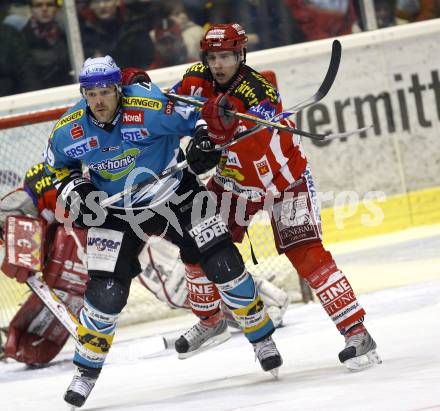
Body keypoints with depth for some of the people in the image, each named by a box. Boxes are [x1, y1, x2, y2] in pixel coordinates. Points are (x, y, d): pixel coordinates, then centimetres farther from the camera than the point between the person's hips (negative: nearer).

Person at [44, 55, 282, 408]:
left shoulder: (150, 107, -27)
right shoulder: (68, 132, -16)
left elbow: (201, 114, -13)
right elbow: (58, 166, 5)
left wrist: (204, 137, -31)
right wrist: (73, 188, -12)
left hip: (176, 196, -1)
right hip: (115, 213, 1)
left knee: (224, 265, -6)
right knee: (106, 295, -9)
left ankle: (261, 336, 18)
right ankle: (86, 371, 12)